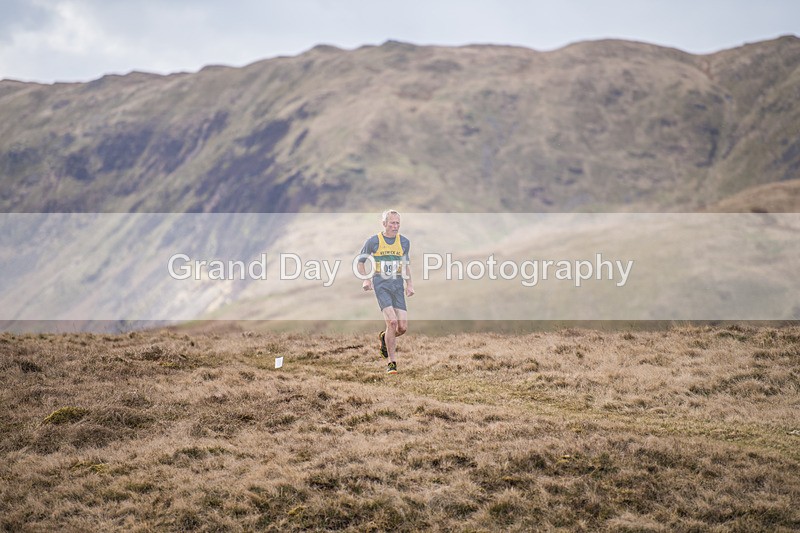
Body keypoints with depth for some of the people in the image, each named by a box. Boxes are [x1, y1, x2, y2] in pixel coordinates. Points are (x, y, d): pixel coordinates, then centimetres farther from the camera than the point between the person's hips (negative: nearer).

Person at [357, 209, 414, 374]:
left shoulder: (404, 242, 7)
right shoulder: (373, 241, -3)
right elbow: (360, 261, 9)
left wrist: (409, 283, 11)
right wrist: (366, 279, -5)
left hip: (398, 285, 4)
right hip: (381, 284, -4)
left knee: (403, 327, -5)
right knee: (392, 322, -19)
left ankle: (384, 337, 30)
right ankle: (392, 363, -7)